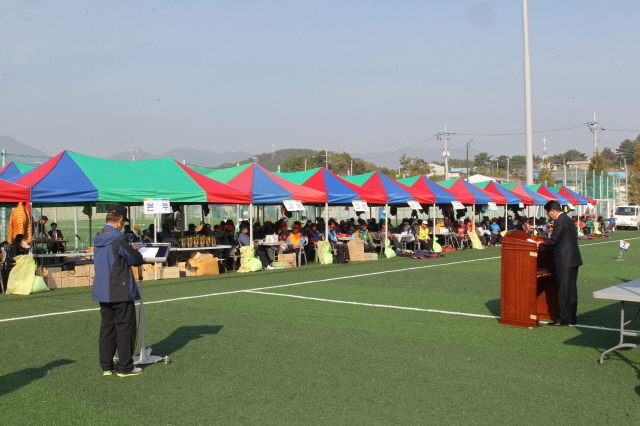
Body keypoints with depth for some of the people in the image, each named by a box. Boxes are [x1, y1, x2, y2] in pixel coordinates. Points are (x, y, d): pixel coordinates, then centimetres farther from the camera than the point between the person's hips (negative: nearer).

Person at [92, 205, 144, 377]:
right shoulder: (119, 239, -17)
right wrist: (133, 249, 11)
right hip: (121, 292, -7)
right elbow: (137, 260, -11)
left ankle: (106, 366, 18)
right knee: (125, 328, 1)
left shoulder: (99, 238, 6)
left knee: (107, 327, 14)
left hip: (102, 291, 7)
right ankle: (125, 367, 6)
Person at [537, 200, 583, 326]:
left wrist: (540, 244, -1)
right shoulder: (568, 219, 16)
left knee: (564, 290, -4)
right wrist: (544, 244, 19)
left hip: (565, 261, -10)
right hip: (573, 259, 10)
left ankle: (563, 319, 1)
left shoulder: (560, 221, -15)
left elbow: (553, 241, -17)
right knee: (571, 289, 13)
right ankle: (571, 318, 19)